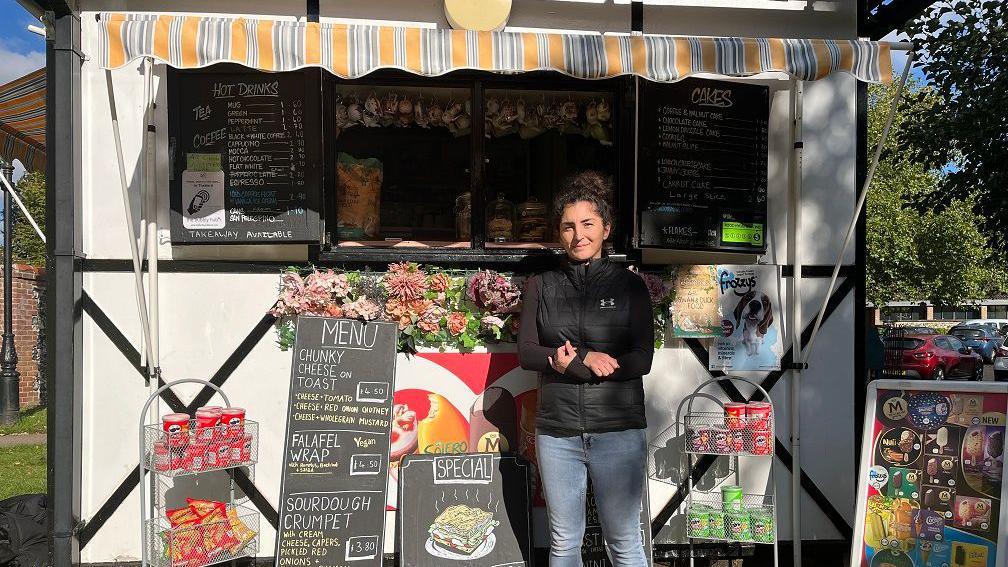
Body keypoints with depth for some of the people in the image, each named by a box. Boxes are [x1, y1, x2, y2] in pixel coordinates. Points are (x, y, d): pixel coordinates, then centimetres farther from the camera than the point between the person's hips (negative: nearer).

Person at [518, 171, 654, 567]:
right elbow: (526, 353, -1)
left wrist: (570, 362, -11)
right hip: (557, 432, 2)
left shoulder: (629, 285, 2)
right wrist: (589, 360, -13)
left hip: (618, 430, -2)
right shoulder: (541, 286, 8)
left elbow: (642, 360, -5)